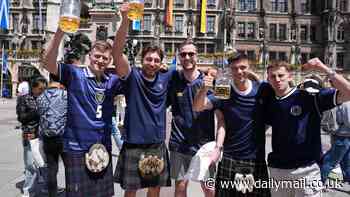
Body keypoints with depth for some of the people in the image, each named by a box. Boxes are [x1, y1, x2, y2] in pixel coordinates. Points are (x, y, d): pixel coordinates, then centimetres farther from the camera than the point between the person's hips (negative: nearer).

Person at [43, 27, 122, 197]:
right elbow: (48, 62, -18)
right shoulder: (74, 74, -5)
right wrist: (60, 31, -28)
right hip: (76, 148, -4)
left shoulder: (112, 81, 7)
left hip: (103, 148, 5)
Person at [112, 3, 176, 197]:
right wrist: (125, 21, -33)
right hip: (134, 145, -3)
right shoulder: (132, 76, -8)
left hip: (158, 145, 3)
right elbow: (117, 52, -22)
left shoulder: (165, 78, 2)